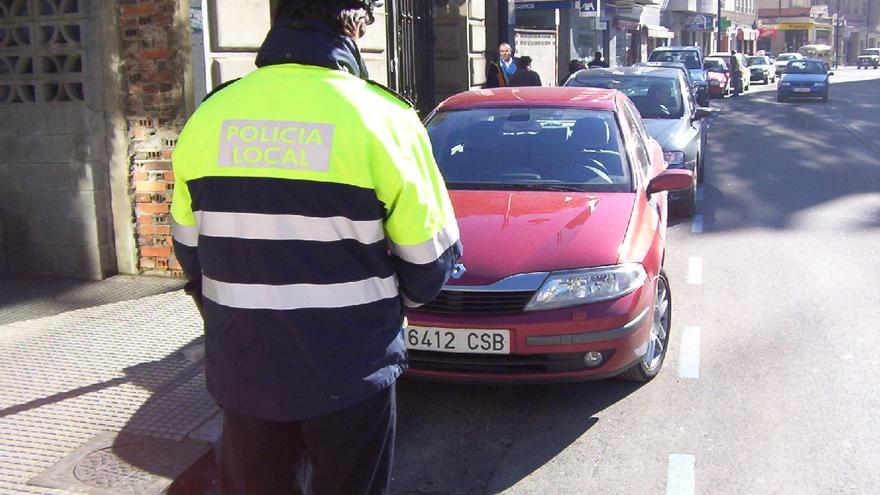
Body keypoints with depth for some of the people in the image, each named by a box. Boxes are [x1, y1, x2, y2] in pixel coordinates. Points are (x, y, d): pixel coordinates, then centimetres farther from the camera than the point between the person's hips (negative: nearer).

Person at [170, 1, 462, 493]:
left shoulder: (208, 115, -1)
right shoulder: (381, 118, -13)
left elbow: (189, 249, 8)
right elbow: (429, 255, -8)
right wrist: (392, 302, 14)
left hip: (242, 372, 4)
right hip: (350, 375, -3)